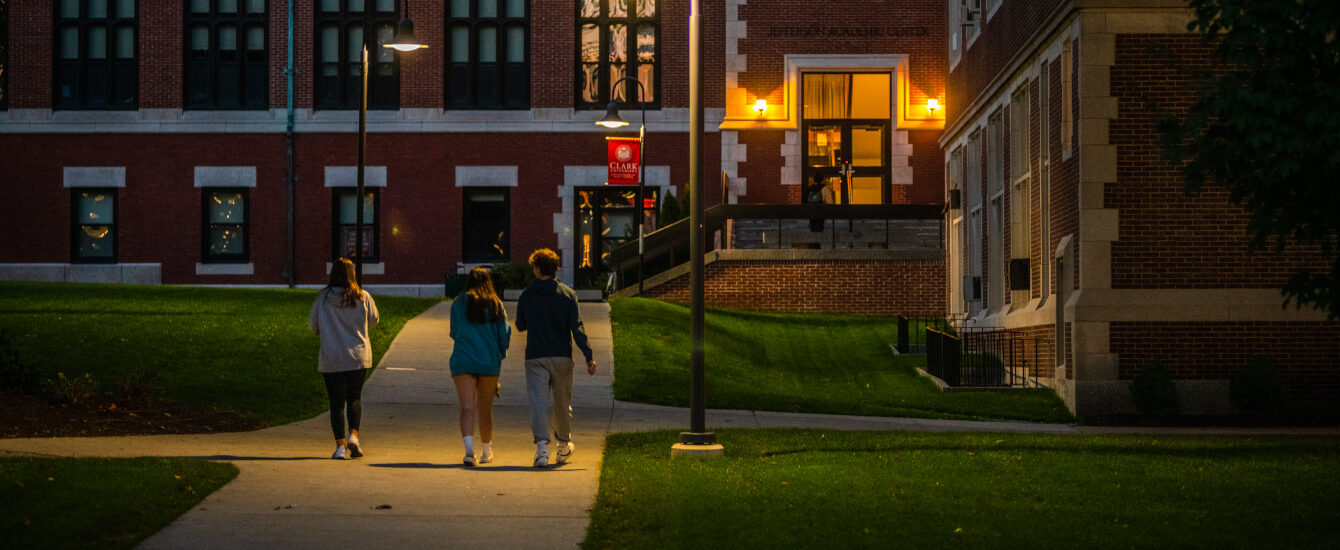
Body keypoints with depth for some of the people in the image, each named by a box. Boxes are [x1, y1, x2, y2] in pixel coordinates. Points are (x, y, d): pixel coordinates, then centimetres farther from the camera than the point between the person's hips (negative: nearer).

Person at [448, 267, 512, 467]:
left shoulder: (459, 303, 2)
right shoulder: (496, 305, 3)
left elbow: (454, 332, 11)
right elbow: (505, 334, 2)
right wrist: (499, 355, 19)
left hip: (462, 360, -1)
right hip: (489, 362, 1)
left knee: (467, 407, -8)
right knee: (485, 408, 14)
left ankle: (469, 449, -28)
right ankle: (486, 452, 26)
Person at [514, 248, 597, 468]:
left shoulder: (526, 296, -1)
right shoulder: (567, 294, -1)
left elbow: (520, 326, 11)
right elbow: (577, 328, -6)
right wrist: (588, 357, -6)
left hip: (535, 358, -1)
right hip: (562, 357, 1)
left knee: (538, 402, -7)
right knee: (562, 403, 16)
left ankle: (542, 447, -25)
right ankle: (564, 446, 32)